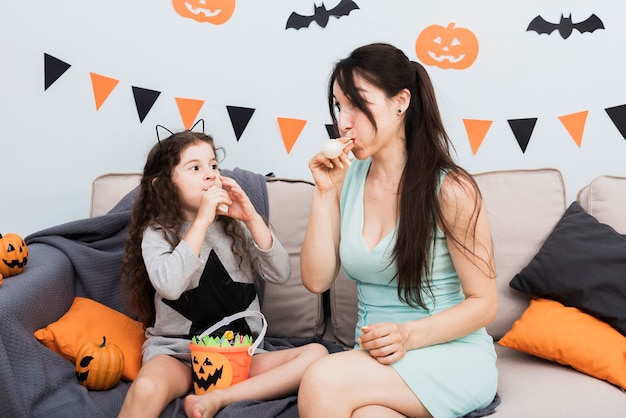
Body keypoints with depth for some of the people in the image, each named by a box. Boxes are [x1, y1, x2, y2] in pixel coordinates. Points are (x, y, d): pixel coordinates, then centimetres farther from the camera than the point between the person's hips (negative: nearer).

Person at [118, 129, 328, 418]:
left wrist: (252, 218, -13)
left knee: (317, 354, -20)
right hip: (177, 353, -4)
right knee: (146, 390, -38)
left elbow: (280, 274, -3)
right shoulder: (157, 232, -1)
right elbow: (170, 286, -22)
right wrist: (202, 220, -20)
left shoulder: (235, 225, 8)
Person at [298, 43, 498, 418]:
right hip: (375, 359, 3)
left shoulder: (450, 190, -12)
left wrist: (409, 336, -23)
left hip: (453, 355, -2)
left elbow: (484, 302, -8)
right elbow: (317, 280, -2)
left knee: (323, 380, -29)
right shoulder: (347, 179, 2)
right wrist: (325, 192, -10)